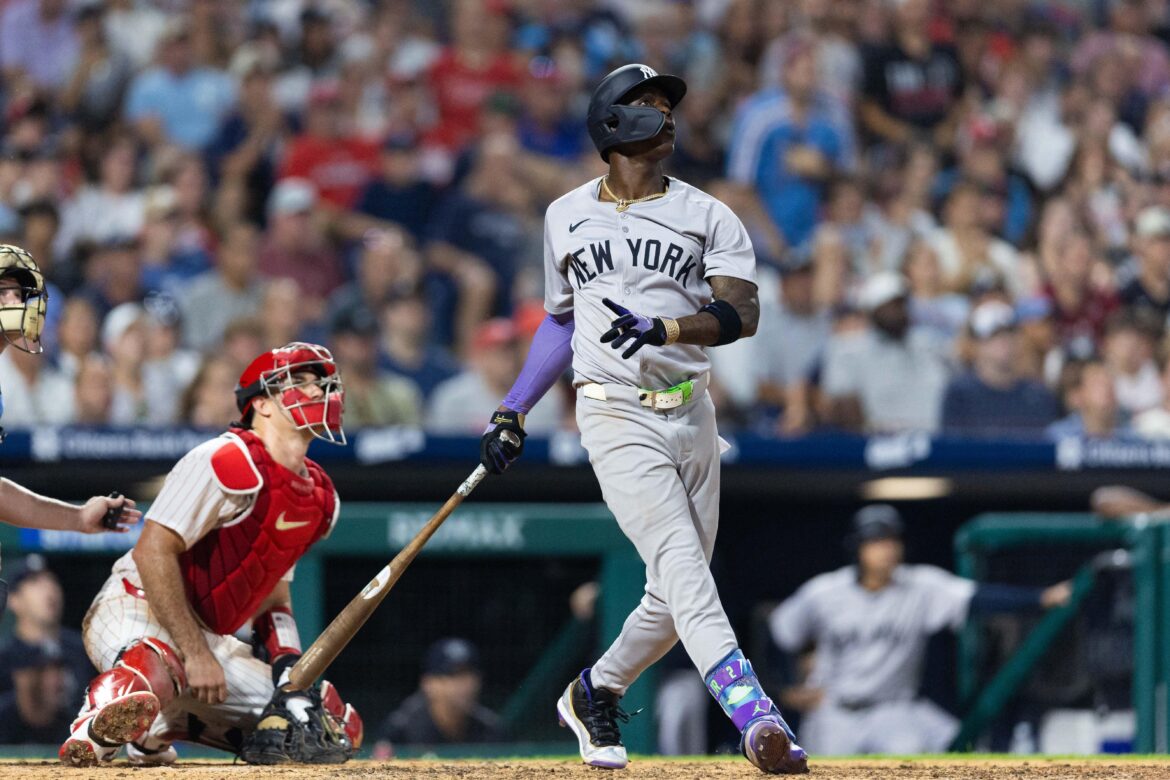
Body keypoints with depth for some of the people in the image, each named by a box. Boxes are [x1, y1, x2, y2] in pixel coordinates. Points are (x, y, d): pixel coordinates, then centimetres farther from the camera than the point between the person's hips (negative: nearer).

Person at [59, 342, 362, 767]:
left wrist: (289, 667, 1)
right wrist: (196, 654, -24)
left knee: (338, 729, 5)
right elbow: (153, 551, -21)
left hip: (209, 635, 10)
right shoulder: (227, 461, -15)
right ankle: (96, 725, -12)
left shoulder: (319, 497, 12)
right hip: (137, 609, -10)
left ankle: (170, 723, 9)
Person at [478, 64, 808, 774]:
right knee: (681, 566, -20)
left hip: (692, 415, 2)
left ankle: (595, 694, 31)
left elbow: (742, 314, -10)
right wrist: (514, 412, 18)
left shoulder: (709, 216, 5)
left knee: (679, 594, 6)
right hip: (617, 416, -2)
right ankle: (754, 716, -34)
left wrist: (664, 329, -27)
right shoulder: (567, 218, 10)